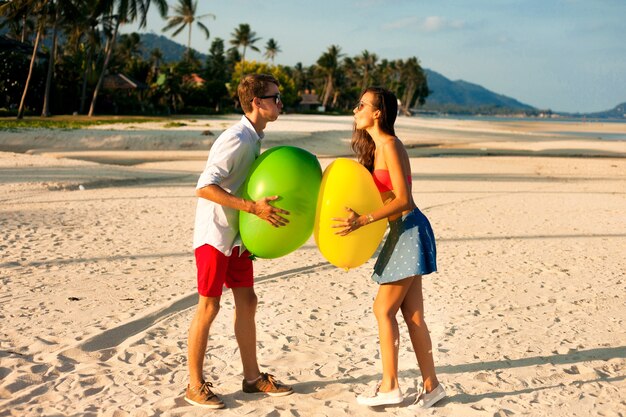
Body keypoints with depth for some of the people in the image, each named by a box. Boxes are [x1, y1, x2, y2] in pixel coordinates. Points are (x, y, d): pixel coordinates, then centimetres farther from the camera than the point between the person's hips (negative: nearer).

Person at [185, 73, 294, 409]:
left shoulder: (254, 138, 8)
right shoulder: (236, 139, -21)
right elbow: (204, 188, -27)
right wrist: (253, 207, -30)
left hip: (238, 234, 9)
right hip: (214, 234, -9)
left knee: (246, 301, 12)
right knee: (209, 306, -2)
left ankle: (252, 377, 23)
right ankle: (195, 386, 10)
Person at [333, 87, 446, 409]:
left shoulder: (390, 146, -15)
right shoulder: (375, 147, 13)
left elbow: (404, 200, -22)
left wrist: (363, 221, -27)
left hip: (409, 230, -9)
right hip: (401, 233, 9)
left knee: (384, 309, -3)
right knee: (412, 314, 10)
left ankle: (389, 386, 7)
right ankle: (431, 385, 17)